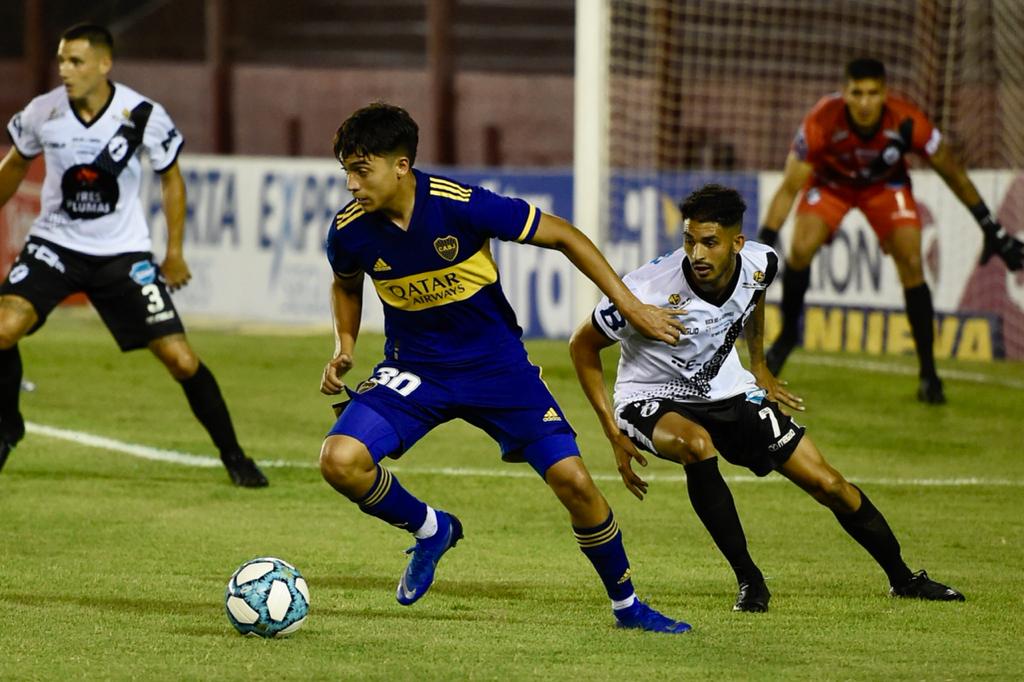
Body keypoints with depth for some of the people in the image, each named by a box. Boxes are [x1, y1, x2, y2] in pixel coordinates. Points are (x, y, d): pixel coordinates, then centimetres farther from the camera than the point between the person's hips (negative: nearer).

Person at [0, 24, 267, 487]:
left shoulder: (143, 116, -14)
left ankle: (233, 456, 12)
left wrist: (174, 251, 3)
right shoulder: (43, 113, -10)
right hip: (55, 244, 1)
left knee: (181, 359, -7)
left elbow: (170, 176, 3)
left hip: (123, 253, -1)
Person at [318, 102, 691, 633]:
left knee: (572, 481, -10)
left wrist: (630, 306, -12)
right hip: (414, 370, 2)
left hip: (496, 365, -2)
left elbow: (562, 236, -12)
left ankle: (626, 605, 14)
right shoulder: (349, 231, -13)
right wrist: (345, 346, -3)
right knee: (340, 460, -23)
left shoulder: (462, 206, -24)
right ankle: (430, 530, 6)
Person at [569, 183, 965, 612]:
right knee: (697, 445, -40)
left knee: (829, 485, 0)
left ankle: (902, 578, 25)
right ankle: (749, 580, -23)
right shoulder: (650, 290, -31)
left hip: (727, 392, 4)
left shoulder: (760, 264, -16)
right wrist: (614, 435, -15)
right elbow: (582, 346, -15)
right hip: (652, 400, -4)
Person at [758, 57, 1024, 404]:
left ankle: (928, 373, -4)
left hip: (885, 184, 0)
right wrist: (763, 242, -33)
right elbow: (789, 187, -27)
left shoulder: (907, 121, -33)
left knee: (911, 264, -14)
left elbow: (953, 174, -17)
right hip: (830, 181, 0)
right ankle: (788, 334, 6)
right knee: (800, 250, -21)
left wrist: (993, 230, -12)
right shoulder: (822, 122, -36)